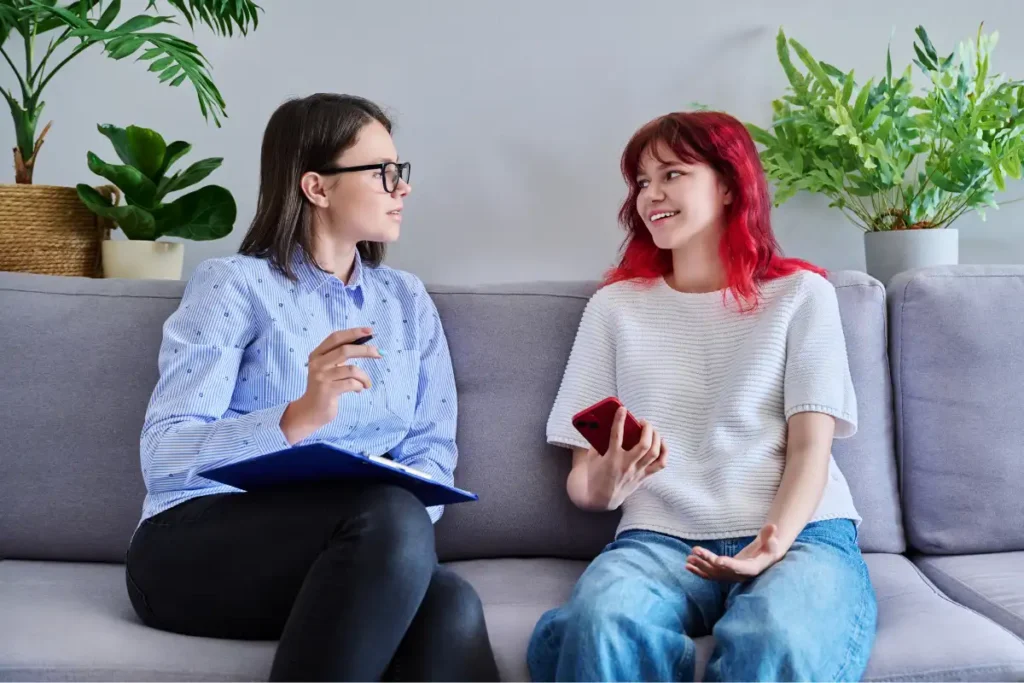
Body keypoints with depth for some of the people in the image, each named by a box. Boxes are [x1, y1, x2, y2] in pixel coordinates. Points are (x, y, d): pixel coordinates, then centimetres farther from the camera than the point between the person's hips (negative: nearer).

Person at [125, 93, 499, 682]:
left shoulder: (408, 301, 14)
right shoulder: (235, 285, -2)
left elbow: (432, 451, 6)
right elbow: (163, 456, -13)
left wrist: (396, 524, -16)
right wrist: (298, 418, -29)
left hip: (353, 548, 3)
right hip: (199, 549, -3)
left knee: (448, 606, -32)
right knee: (392, 516, -34)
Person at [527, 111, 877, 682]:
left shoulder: (801, 293, 12)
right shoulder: (615, 305, 16)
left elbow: (810, 448, 2)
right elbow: (583, 481, 11)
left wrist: (775, 541, -18)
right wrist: (606, 481, -14)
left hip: (801, 531, -1)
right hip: (661, 538, 2)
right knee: (601, 625, -33)